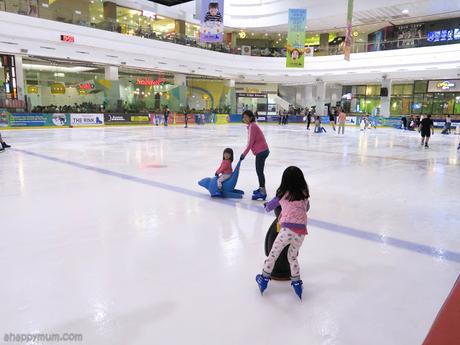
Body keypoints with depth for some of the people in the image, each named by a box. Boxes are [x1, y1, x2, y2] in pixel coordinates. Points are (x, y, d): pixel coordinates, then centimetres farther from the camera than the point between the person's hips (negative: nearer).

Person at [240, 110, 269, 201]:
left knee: (259, 171, -8)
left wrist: (244, 154, -14)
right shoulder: (251, 126, 14)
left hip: (261, 151, -10)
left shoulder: (252, 126, -16)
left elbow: (251, 142, -19)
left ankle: (263, 192, -5)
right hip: (262, 151, 10)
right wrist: (245, 153, 12)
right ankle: (261, 188, 33)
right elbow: (251, 141, 15)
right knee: (259, 170, 20)